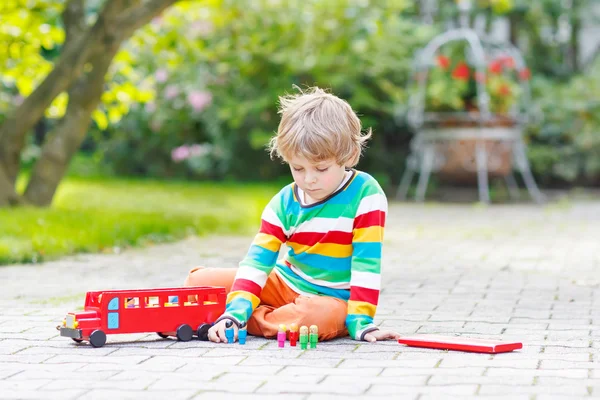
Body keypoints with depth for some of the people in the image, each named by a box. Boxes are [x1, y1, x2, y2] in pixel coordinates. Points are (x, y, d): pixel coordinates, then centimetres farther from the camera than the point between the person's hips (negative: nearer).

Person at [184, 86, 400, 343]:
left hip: (331, 299, -3)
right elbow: (258, 259, -12)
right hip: (284, 283, 3)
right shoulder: (285, 201, -6)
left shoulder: (366, 195, -17)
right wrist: (235, 312, -25)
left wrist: (360, 321, -24)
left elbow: (367, 263, -18)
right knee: (200, 281, -5)